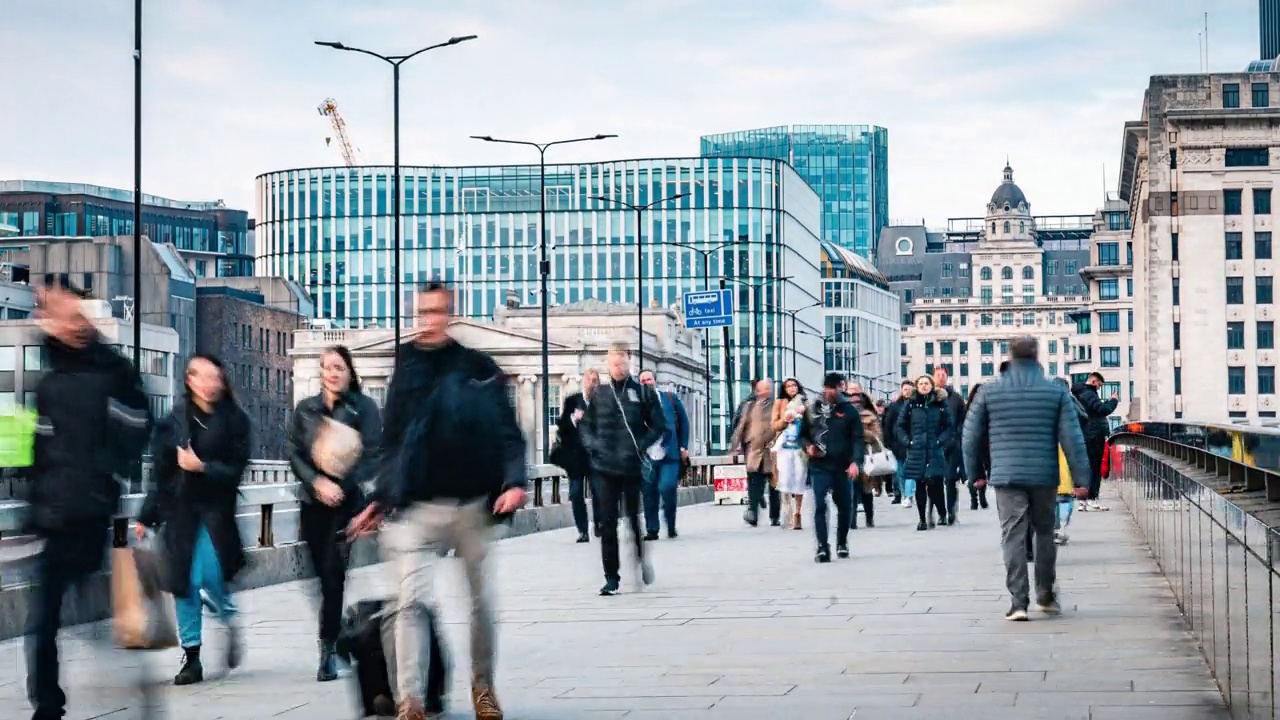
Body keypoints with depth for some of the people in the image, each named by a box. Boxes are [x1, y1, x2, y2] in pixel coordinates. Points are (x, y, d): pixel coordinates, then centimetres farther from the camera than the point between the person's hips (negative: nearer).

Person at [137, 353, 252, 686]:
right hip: (178, 509, 2)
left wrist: (202, 467, -21)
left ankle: (230, 621, 17)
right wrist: (147, 516, 7)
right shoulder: (174, 420, 3)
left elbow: (235, 469, -5)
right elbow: (160, 470, 5)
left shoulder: (234, 420, -2)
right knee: (184, 582, 3)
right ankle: (191, 657, 12)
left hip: (215, 510, -2)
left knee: (211, 574, -16)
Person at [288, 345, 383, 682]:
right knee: (323, 574, 3)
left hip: (350, 501, -4)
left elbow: (372, 456, -5)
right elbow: (295, 455, 5)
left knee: (333, 572, -12)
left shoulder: (364, 407, 1)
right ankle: (340, 639, 16)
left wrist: (340, 487, -15)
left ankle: (329, 647, -7)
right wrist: (318, 483, -12)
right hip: (313, 502, 4)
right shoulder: (305, 409, 11)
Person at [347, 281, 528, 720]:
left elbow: (507, 432, -3)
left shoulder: (479, 369, 0)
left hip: (473, 504, -1)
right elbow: (391, 443, 12)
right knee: (410, 601, -12)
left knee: (480, 601, 11)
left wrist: (514, 481, -18)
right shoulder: (406, 369, 7)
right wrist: (379, 501, 8)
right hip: (418, 508, 1)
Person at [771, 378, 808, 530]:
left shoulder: (804, 404, 11)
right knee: (785, 479, -11)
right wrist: (785, 420, -9)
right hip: (784, 446, 0)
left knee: (799, 479, -4)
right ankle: (788, 512, -8)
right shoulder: (780, 403, 12)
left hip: (800, 446, 0)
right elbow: (774, 426, 10)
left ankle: (797, 516, -1)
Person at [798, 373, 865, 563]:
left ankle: (842, 543, 29)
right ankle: (823, 547, -13)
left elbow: (857, 439, -5)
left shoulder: (849, 410, 1)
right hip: (819, 467, 0)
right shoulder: (812, 410, 8)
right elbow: (803, 434, 19)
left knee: (845, 507, 11)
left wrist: (856, 461, -20)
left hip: (843, 468, 0)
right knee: (820, 506, -12)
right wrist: (808, 446, -4)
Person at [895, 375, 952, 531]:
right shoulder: (911, 405, 7)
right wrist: (907, 442, -1)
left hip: (935, 452, -1)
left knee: (935, 484, -10)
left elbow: (949, 427, 7)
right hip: (916, 452, 1)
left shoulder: (940, 404, 5)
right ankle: (922, 519, 11)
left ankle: (942, 513, 10)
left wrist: (941, 441, -6)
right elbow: (901, 426, 11)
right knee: (920, 486, 4)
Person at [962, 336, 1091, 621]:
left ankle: (1019, 601, -8)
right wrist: (1081, 478, 2)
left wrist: (975, 473, 17)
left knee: (1013, 537, -1)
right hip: (1044, 477, 1)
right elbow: (1072, 438, -1)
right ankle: (1046, 595, 23)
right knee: (1044, 533, 17)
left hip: (1006, 477, -1)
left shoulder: (989, 392, 2)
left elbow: (971, 435, 6)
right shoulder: (1056, 392, 1)